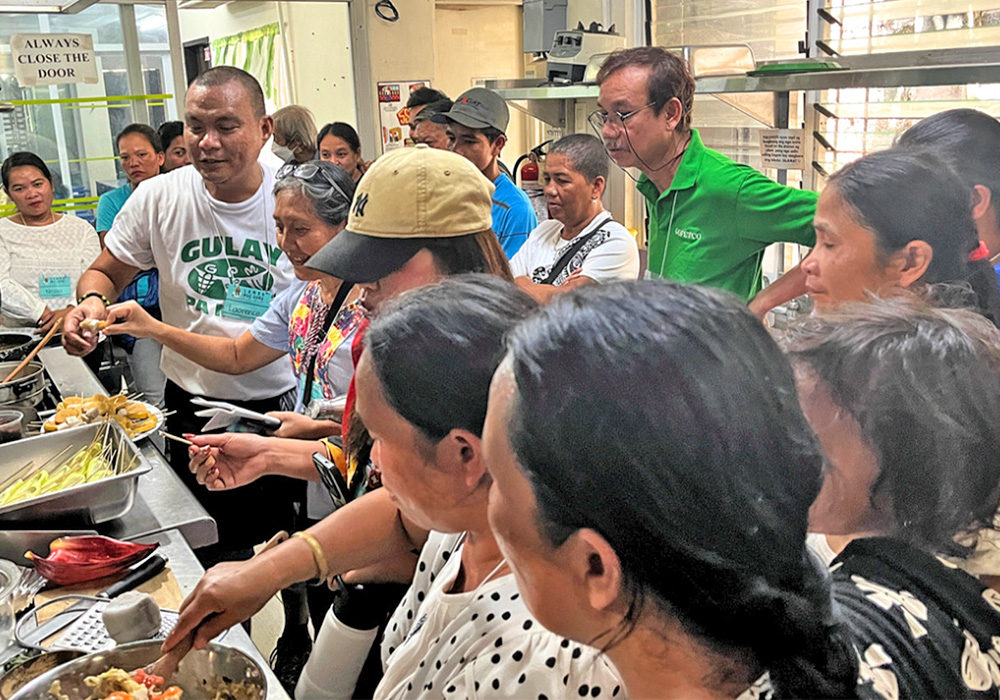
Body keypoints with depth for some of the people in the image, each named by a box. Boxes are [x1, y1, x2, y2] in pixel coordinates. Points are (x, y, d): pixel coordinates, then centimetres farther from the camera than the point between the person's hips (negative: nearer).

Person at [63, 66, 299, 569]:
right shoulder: (159, 198, -5)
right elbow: (106, 272, 9)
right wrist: (92, 301, -16)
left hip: (284, 403, -1)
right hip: (193, 408, 2)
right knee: (205, 549, 15)